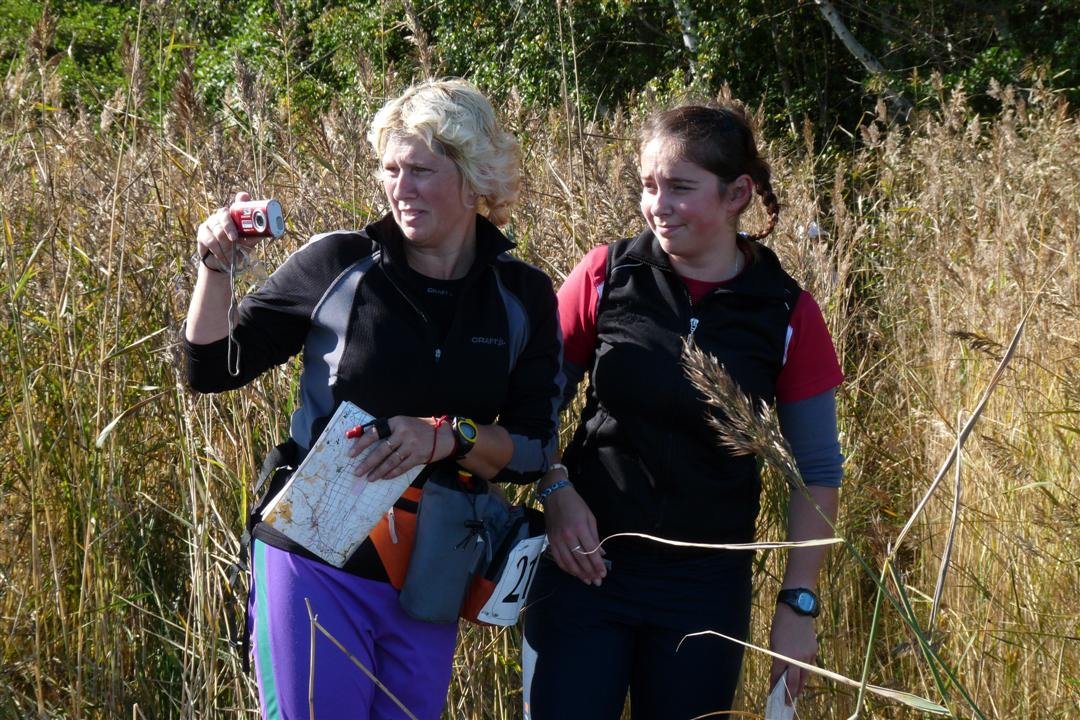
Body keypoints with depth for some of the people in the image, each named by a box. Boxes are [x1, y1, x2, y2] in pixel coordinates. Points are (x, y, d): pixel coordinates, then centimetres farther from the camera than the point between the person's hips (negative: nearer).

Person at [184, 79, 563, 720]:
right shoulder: (339, 265, -6)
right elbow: (212, 369, 1)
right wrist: (217, 268, -14)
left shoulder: (523, 298, 0)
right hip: (317, 564, -2)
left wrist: (447, 438, -18)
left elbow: (534, 451, -1)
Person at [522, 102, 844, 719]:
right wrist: (556, 492, -11)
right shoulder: (608, 275, -4)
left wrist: (799, 604, -2)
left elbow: (818, 471, 2)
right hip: (587, 568, 0)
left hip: (707, 591, 0)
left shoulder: (788, 315, -4)